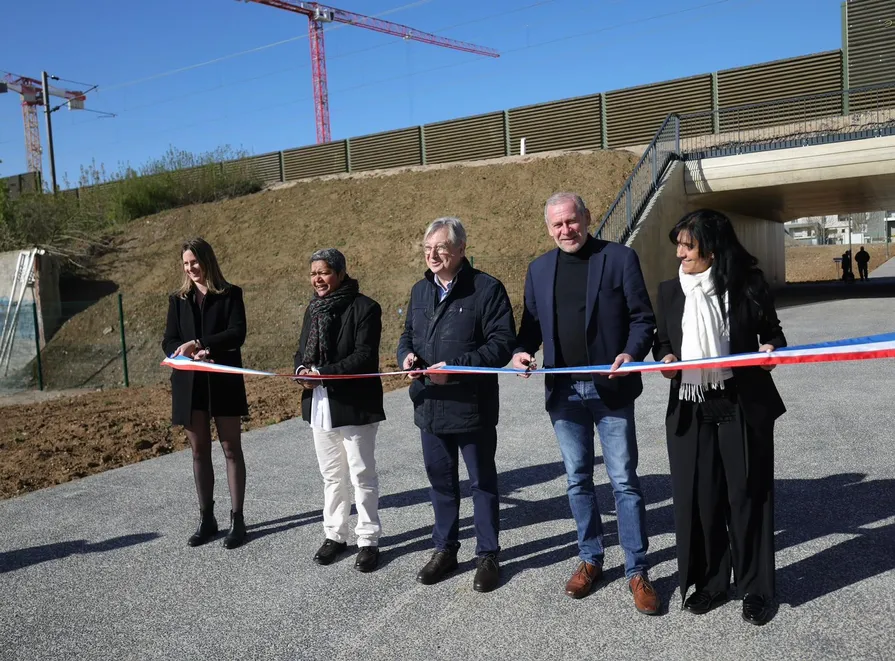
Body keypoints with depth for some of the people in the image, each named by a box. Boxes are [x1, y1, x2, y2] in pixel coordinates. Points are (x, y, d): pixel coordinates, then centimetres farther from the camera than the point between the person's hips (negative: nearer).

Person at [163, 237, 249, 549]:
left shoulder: (230, 294, 0)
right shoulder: (178, 299, 10)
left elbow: (237, 333, -11)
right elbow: (169, 342, 5)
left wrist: (199, 343, -22)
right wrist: (192, 354, -16)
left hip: (224, 382, -3)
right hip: (189, 383, 3)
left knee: (231, 449, 2)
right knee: (199, 451, 9)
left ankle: (237, 519, 9)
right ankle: (206, 519, 19)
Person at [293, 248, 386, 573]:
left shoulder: (364, 307, -12)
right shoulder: (313, 308, 11)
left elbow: (365, 357, -19)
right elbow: (302, 350, 15)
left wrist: (323, 373, -25)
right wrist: (302, 370, -9)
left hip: (354, 405, -7)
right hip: (319, 405, 7)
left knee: (362, 474, 5)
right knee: (331, 475, 17)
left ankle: (368, 540, 18)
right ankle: (335, 535, 31)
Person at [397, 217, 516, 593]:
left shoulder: (486, 288, -10)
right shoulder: (420, 290, 11)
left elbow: (502, 343, -15)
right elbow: (408, 333, 21)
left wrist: (456, 366, -24)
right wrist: (407, 354, -3)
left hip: (473, 406, -6)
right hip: (429, 406, 6)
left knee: (483, 481, 10)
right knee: (440, 480, 17)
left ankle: (487, 555, 25)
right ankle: (445, 549, 33)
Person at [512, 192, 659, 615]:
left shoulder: (620, 258, -2)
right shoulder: (539, 269, 9)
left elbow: (642, 318, -3)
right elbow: (532, 324, 12)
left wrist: (631, 354, -21)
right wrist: (521, 352, -8)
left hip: (610, 387, -3)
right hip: (563, 390, 4)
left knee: (624, 481, 2)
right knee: (578, 480, 13)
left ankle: (637, 571, 14)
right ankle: (590, 559, 29)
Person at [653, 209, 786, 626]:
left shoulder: (748, 285, -5)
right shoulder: (670, 291, 4)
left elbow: (772, 332, 6)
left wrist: (771, 350, -16)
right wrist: (665, 358, -9)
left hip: (744, 407, -2)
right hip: (690, 411, 3)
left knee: (747, 495, 8)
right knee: (697, 497, 8)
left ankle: (755, 588, 25)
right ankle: (710, 582, 26)